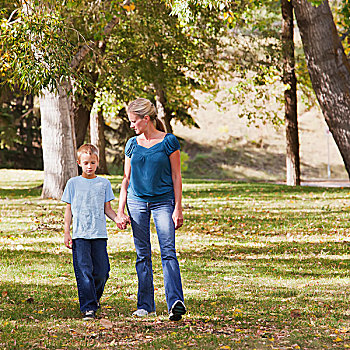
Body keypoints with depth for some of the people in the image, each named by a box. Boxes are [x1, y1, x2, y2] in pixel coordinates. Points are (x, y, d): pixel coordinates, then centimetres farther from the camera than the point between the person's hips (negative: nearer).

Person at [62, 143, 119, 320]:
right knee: (84, 271, -9)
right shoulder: (73, 183, 8)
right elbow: (68, 210, 10)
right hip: (79, 234, -1)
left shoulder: (104, 183, 10)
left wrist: (117, 218, -6)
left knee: (101, 271, -1)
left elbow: (107, 208, 14)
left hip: (99, 234, 1)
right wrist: (66, 233, 3)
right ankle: (88, 308, -9)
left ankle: (94, 297, 27)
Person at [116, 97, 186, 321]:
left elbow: (176, 177, -2)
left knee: (168, 252, -14)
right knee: (143, 255, 6)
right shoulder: (132, 144, 8)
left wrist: (178, 208, -6)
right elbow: (126, 180, 13)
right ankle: (145, 305, 13)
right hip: (137, 202, 4)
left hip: (163, 201, -4)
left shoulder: (168, 141, -3)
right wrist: (120, 211, 8)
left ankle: (176, 302, -23)